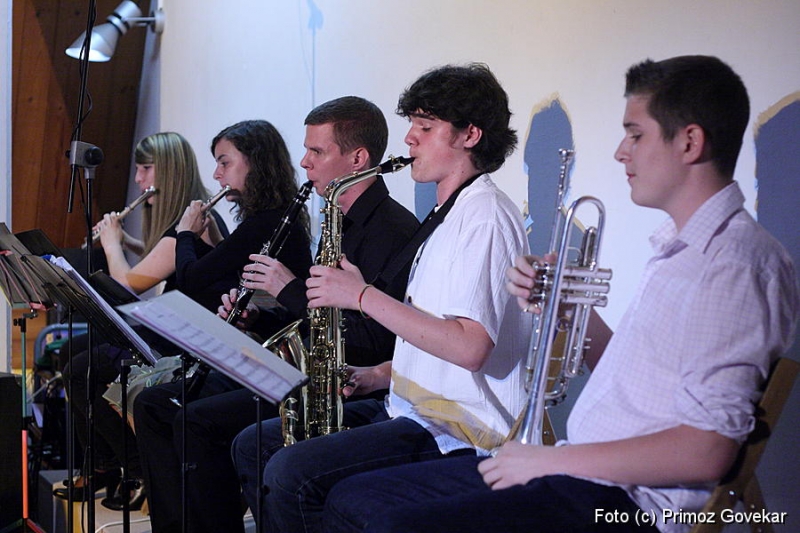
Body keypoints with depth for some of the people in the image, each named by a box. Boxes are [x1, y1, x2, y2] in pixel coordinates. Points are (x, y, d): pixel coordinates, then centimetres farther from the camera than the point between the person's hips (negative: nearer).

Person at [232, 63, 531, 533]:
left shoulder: (485, 215, -14)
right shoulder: (450, 216, 18)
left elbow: (469, 347, -26)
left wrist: (362, 295, -20)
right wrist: (376, 375, 6)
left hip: (462, 433, -11)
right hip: (413, 408, 11)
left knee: (291, 473, -26)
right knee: (252, 446, 10)